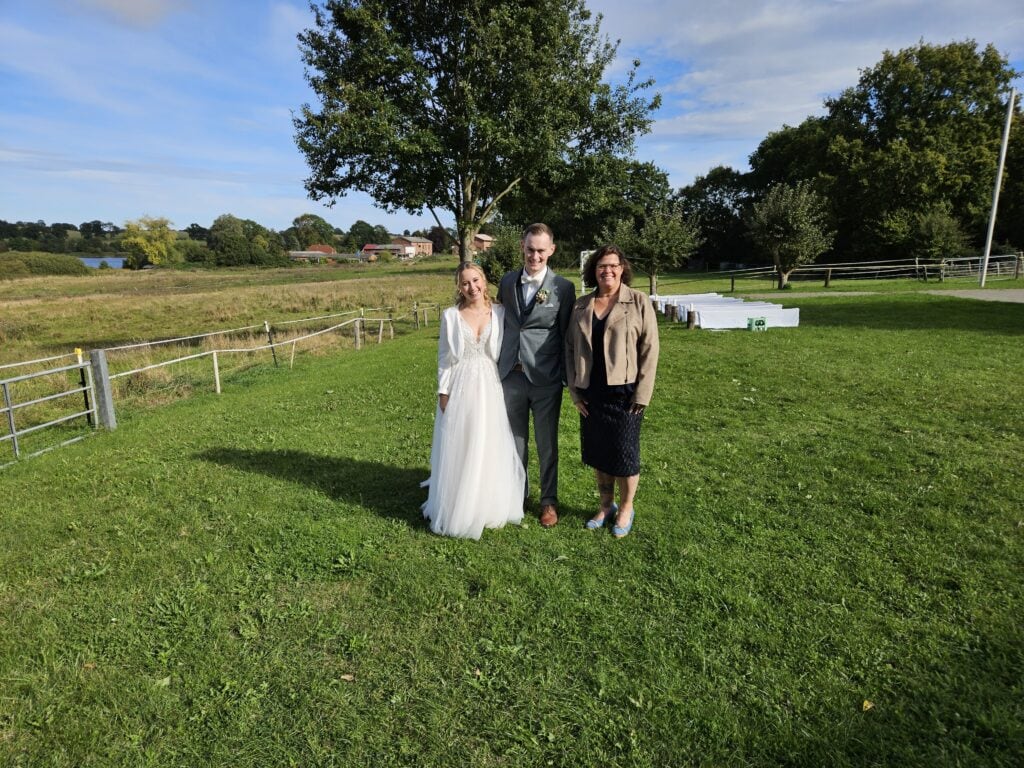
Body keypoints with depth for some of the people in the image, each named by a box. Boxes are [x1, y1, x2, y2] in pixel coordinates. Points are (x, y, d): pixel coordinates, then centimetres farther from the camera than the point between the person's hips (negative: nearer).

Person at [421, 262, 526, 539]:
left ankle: (488, 507, 26)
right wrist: (443, 392, -2)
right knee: (458, 449, 5)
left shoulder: (499, 313, 1)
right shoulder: (451, 315, -2)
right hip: (460, 388, -1)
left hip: (489, 388, 1)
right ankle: (457, 510, 21)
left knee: (490, 448, 8)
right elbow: (444, 357, 2)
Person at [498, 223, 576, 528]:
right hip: (510, 375, 3)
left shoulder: (563, 287, -5)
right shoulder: (507, 281, 7)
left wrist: (568, 377, -2)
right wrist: (497, 365, 12)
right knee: (515, 441, 14)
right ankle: (518, 494, 32)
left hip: (545, 378, -3)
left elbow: (567, 335, -2)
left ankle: (549, 500, 28)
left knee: (547, 444, 10)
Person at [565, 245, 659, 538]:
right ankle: (606, 505, 32)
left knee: (624, 453, 6)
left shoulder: (639, 302, -5)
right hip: (590, 393, 4)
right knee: (597, 452, 13)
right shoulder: (581, 305, 6)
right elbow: (570, 347, 8)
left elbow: (649, 349, -7)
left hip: (624, 391, -4)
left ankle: (625, 508, 27)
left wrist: (641, 395, -12)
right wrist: (574, 390, 2)